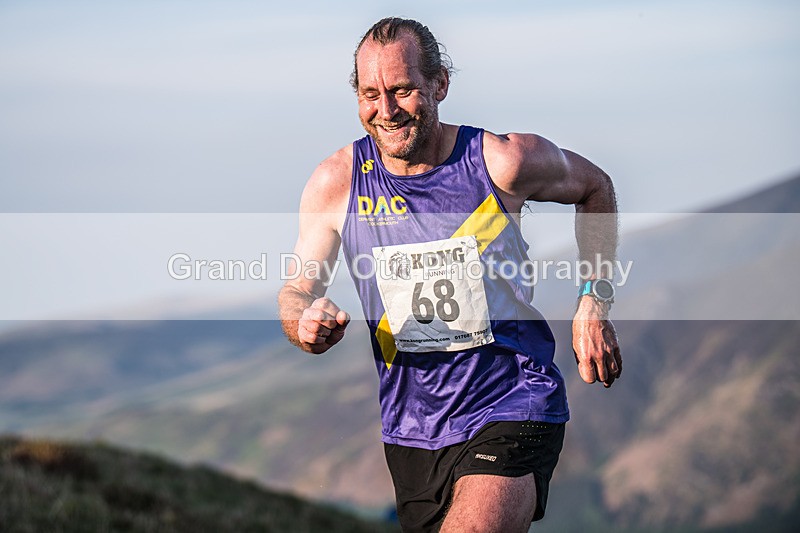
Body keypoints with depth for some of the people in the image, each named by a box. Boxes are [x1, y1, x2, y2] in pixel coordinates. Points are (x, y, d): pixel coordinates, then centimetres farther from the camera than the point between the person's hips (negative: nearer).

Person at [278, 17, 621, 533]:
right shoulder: (336, 182, -4)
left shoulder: (503, 161, -10)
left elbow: (594, 187, 9)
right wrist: (307, 321, -20)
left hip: (511, 413, -4)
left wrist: (594, 305, 1)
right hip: (409, 428, 4)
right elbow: (298, 290, 5)